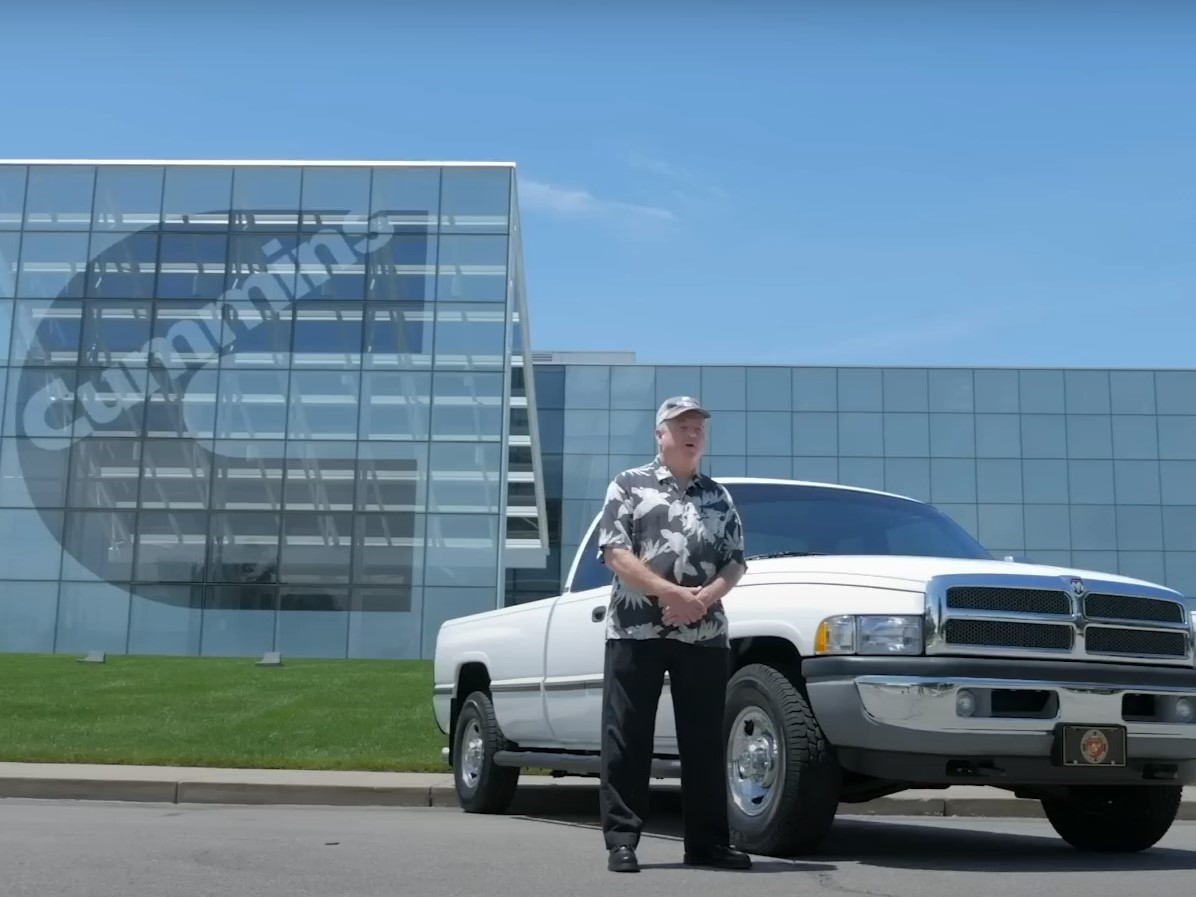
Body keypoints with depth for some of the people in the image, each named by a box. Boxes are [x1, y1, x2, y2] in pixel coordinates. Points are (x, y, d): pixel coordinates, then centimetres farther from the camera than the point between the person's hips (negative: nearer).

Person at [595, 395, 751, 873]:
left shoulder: (720, 498, 17)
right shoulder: (629, 485, 6)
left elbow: (736, 562, 11)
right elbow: (615, 553, -4)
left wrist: (704, 598, -10)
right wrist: (671, 593, -14)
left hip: (704, 635, 3)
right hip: (636, 631, -3)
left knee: (705, 742, 5)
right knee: (626, 739, -3)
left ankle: (708, 841, 12)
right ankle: (621, 839, 2)